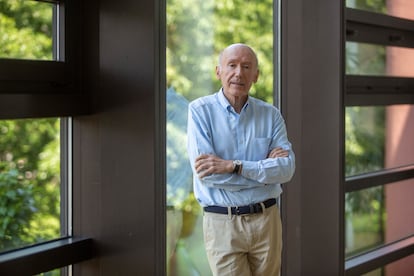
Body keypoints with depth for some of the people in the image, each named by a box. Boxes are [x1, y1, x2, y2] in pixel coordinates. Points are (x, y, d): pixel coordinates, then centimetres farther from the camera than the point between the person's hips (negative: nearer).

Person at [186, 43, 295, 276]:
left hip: (266, 219, 3)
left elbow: (287, 168, -7)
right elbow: (205, 173, -16)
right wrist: (265, 167, -10)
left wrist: (232, 166, -18)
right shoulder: (200, 110, -5)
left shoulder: (271, 114, 4)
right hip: (222, 222, -3)